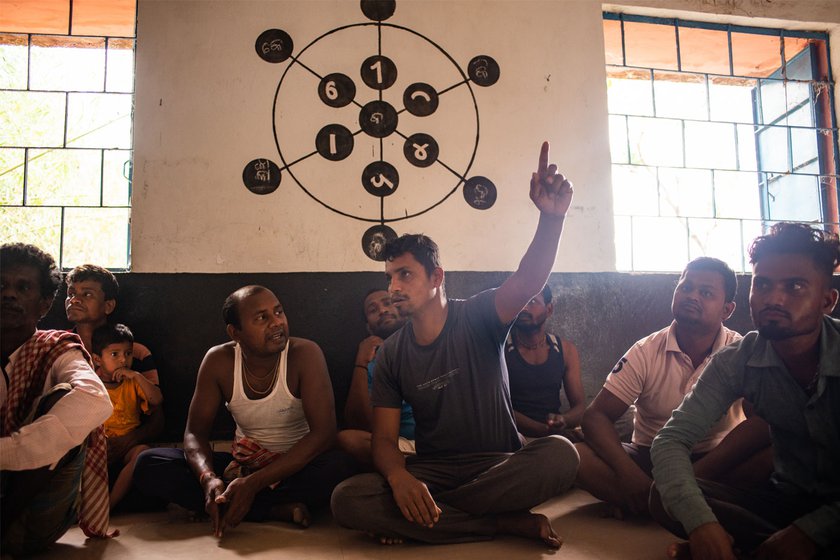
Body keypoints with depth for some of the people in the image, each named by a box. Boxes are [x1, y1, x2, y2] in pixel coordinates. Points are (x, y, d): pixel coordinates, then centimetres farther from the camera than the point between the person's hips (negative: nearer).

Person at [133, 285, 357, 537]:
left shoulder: (305, 353, -19)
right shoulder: (218, 360, -9)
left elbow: (323, 433, -25)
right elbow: (195, 432, -7)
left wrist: (254, 482, -32)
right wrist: (208, 478, -30)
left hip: (296, 464, -3)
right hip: (242, 464, 3)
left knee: (340, 465, -36)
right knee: (147, 464, -17)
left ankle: (226, 506, -19)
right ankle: (278, 510, -21)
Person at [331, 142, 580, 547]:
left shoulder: (477, 318, -5)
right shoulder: (391, 355, 2)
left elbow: (528, 282, -25)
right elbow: (384, 439, -1)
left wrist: (552, 216, -44)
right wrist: (399, 477, -25)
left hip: (498, 466, -1)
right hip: (430, 471, 2)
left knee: (559, 454, -33)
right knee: (347, 500, -26)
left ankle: (420, 519, -19)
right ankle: (507, 522, -19)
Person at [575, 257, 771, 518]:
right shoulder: (646, 352, -5)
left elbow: (763, 423, -20)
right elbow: (596, 416, -10)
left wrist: (697, 474, -32)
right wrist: (629, 474, -28)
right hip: (649, 459, 0)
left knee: (774, 457, -30)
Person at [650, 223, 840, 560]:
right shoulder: (736, 362, -11)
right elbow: (671, 439, -16)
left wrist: (808, 532, -31)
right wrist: (702, 524, -33)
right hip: (786, 499, 4)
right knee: (665, 497, -20)